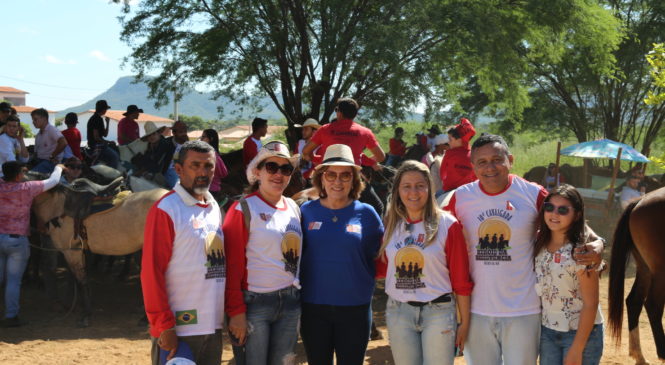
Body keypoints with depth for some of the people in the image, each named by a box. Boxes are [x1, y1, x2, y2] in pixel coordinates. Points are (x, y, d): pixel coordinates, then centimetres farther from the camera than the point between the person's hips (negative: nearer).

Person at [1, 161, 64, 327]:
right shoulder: (26, 188, -11)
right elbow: (52, 181, -1)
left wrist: (19, 171, 25)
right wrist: (58, 168, 17)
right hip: (17, 240, -3)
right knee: (13, 280, 3)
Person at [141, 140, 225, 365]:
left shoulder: (215, 208, 12)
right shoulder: (165, 210, -11)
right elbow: (151, 272, -14)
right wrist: (164, 326, -16)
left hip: (213, 326, 7)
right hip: (178, 330, -7)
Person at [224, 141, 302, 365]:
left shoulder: (293, 207, 10)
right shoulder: (243, 209, -8)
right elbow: (232, 266, -11)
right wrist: (236, 311, -16)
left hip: (291, 303, 6)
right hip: (255, 303, -6)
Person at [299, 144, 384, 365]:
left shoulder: (366, 213, -1)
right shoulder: (307, 211, 1)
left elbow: (380, 256, 6)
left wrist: (366, 282, -6)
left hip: (355, 307, -1)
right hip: (313, 307, 1)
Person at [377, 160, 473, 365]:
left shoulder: (447, 225, -6)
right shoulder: (390, 225, 5)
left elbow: (461, 279, -4)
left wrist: (464, 323, -3)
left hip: (438, 312, -3)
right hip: (398, 312, 3)